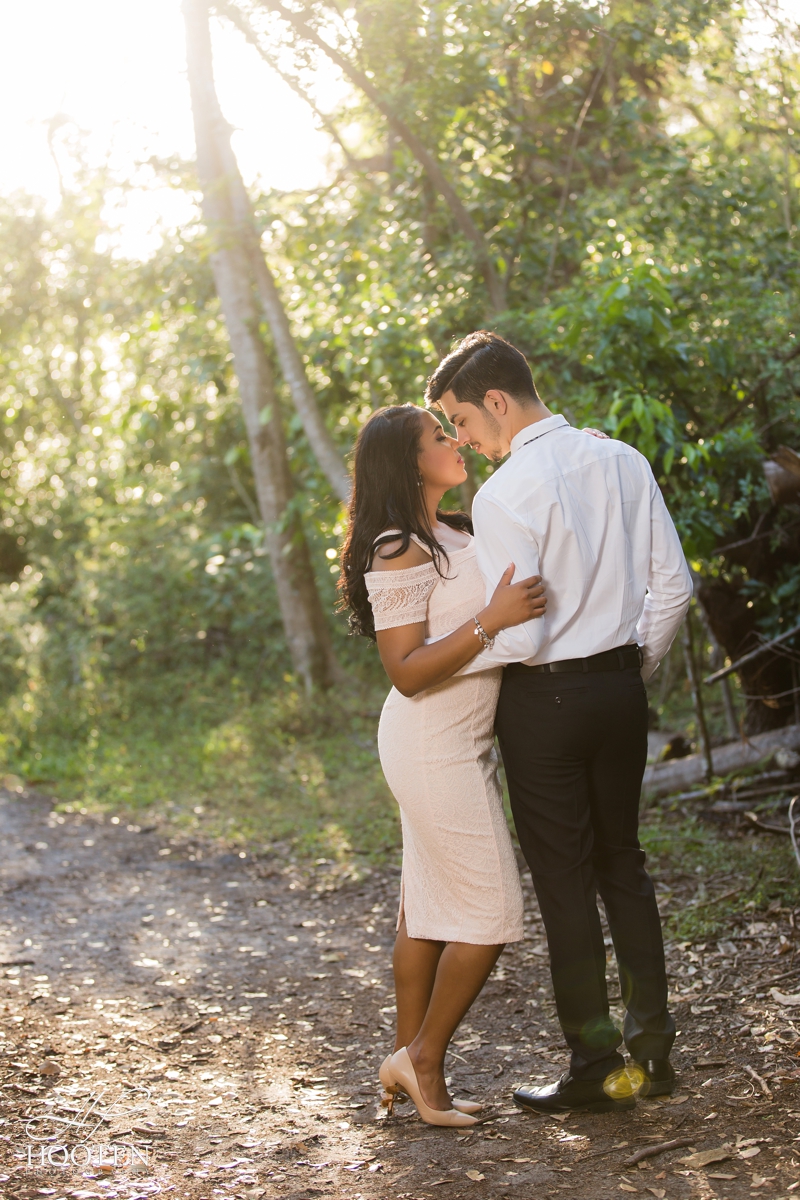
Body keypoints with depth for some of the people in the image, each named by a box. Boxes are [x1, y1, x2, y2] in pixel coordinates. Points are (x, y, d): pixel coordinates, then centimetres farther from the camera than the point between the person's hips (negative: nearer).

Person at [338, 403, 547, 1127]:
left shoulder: (453, 535, 10)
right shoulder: (399, 555, -17)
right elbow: (407, 671, -22)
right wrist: (490, 620, -28)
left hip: (458, 743, 9)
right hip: (434, 747, -9)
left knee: (429, 907, 13)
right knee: (491, 911, -5)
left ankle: (408, 1063, 21)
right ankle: (424, 1059, 8)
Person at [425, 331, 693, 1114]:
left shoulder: (503, 496, -18)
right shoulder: (625, 462, 2)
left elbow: (517, 634, -21)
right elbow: (672, 586, 5)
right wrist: (637, 668, 16)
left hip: (543, 698, -6)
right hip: (621, 687, 6)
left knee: (564, 882, 4)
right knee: (623, 866, 18)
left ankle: (595, 1069, 12)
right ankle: (652, 1049, 23)